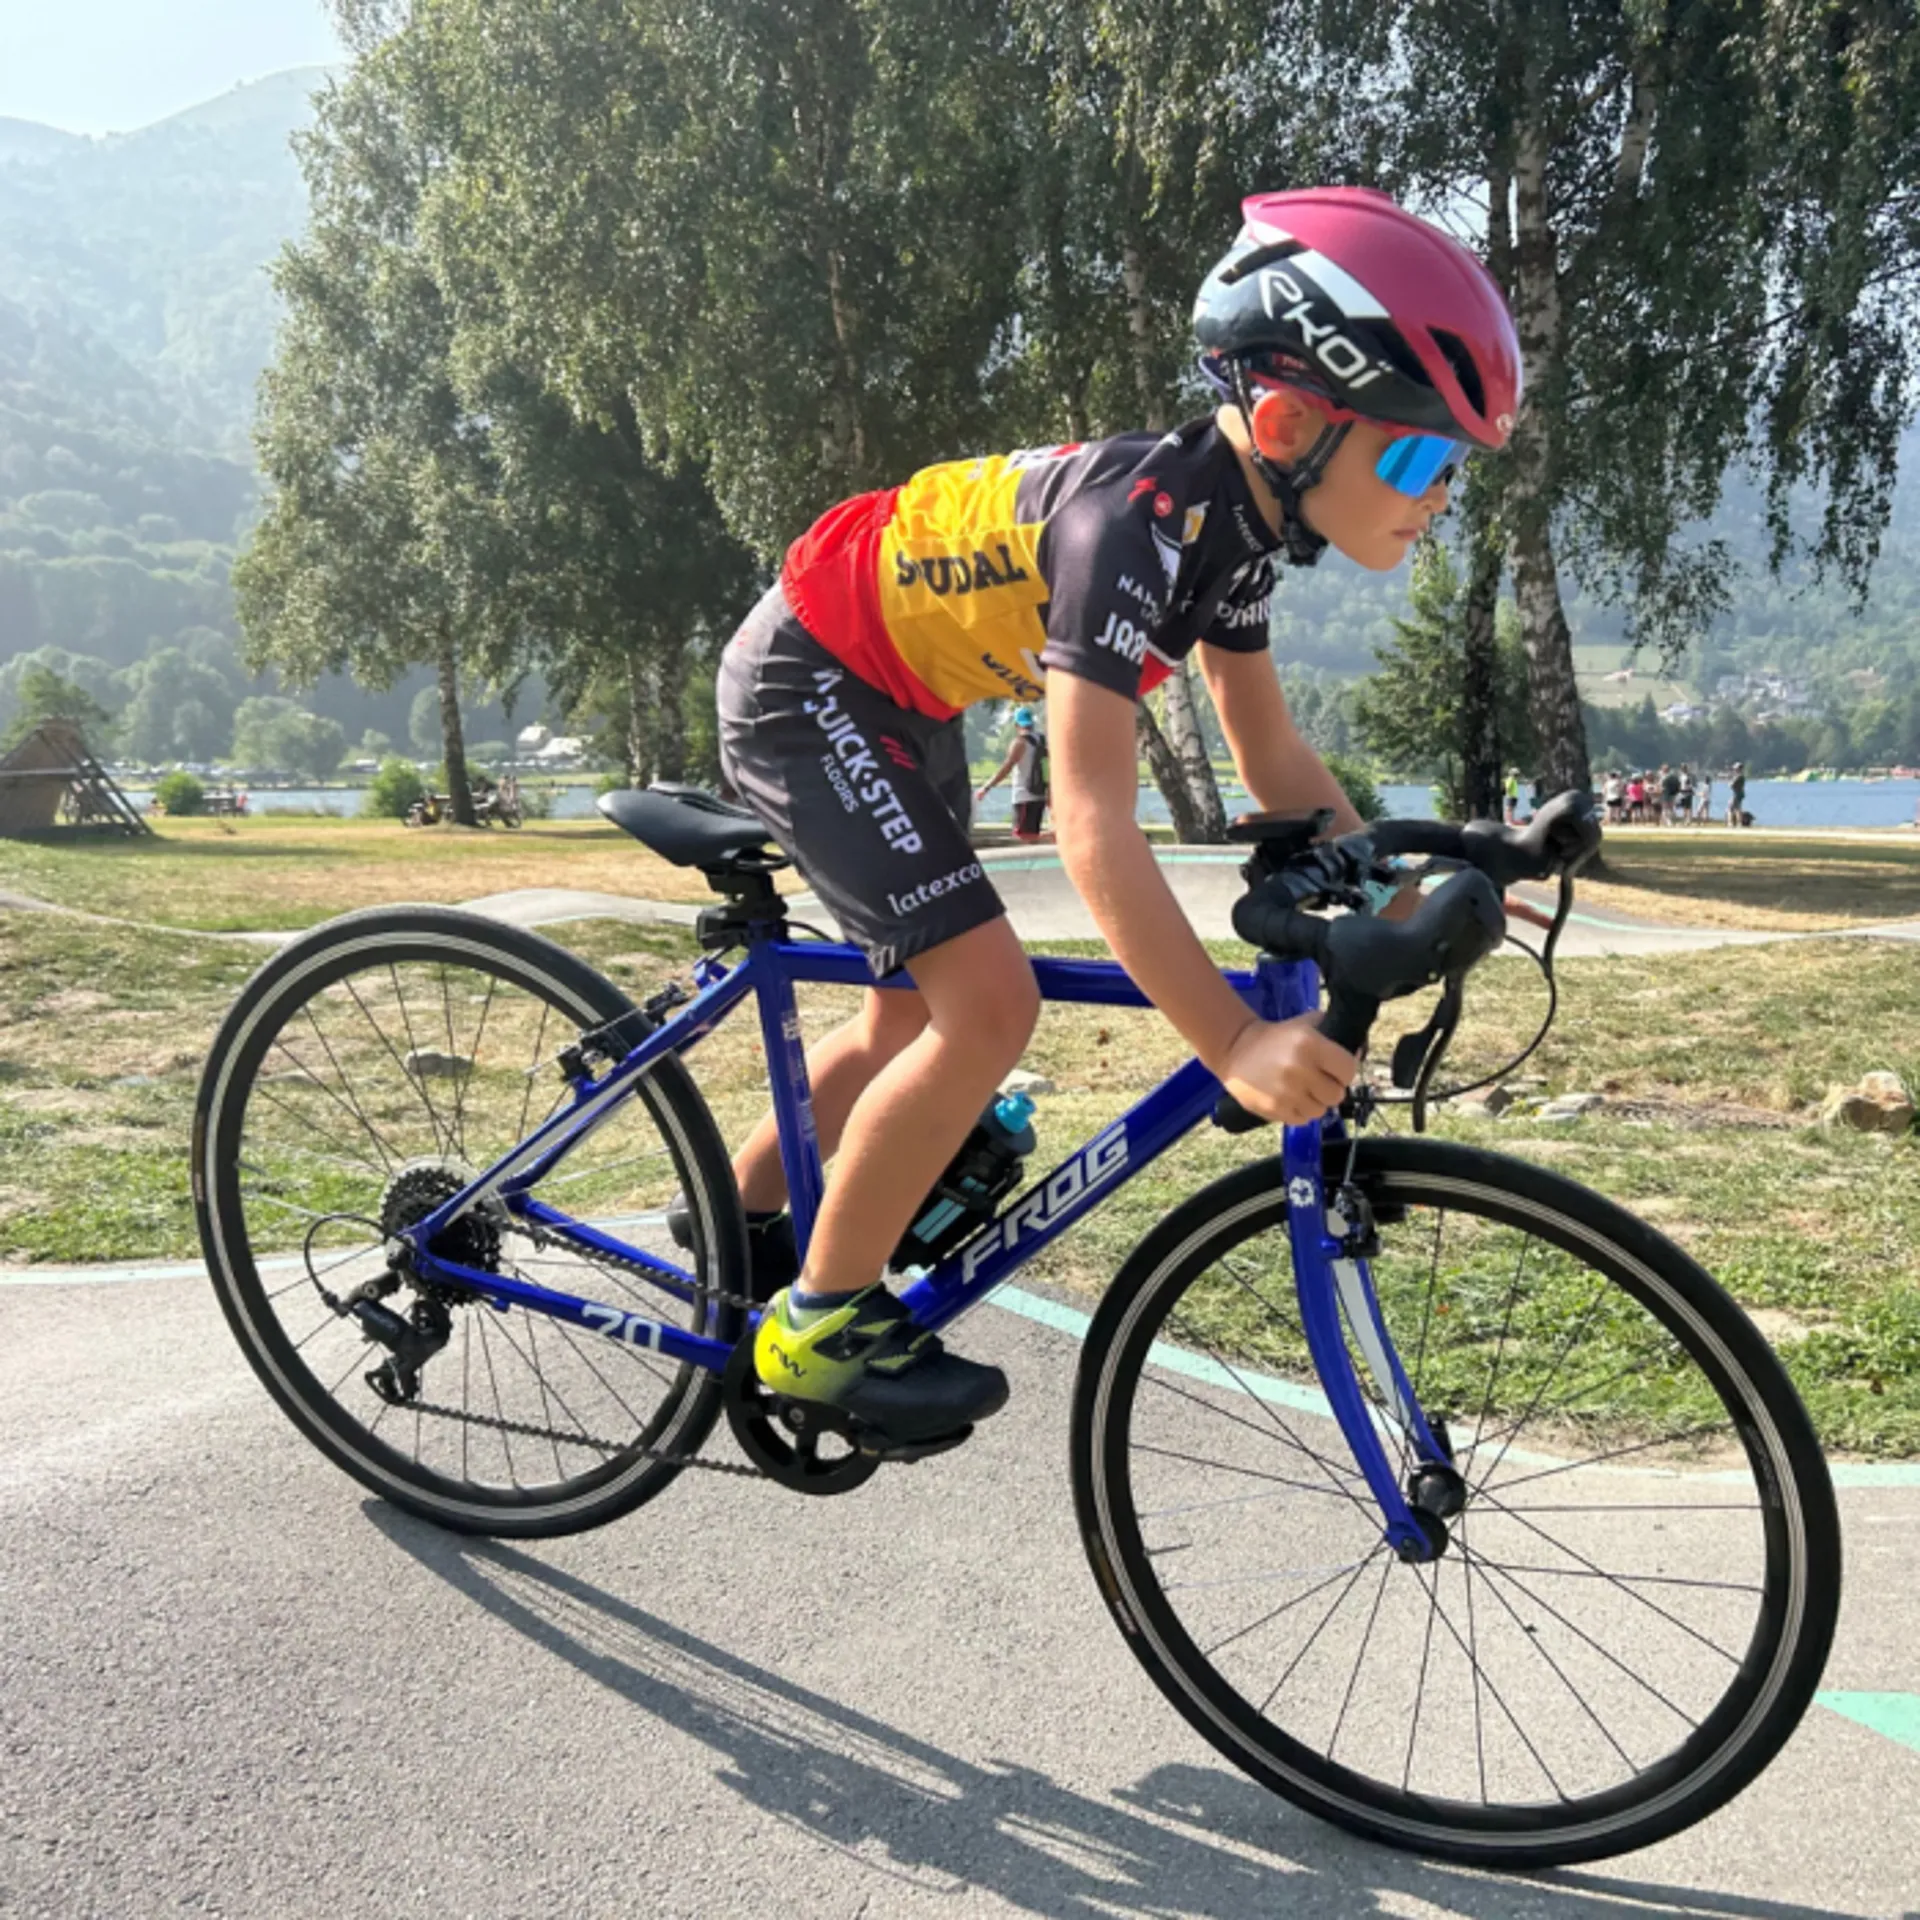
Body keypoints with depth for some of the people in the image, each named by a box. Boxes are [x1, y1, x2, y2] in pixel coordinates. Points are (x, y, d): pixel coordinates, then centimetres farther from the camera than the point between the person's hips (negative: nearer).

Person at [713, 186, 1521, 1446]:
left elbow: (1275, 758, 3)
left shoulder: (1237, 520, -4)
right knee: (988, 1002, -18)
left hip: (903, 701, 9)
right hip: (806, 688, -9)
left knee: (923, 1012, 15)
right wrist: (1235, 1043, -44)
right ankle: (821, 1321, -1)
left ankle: (737, 1222, 34)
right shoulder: (1134, 518, -32)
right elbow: (1095, 824, -39)